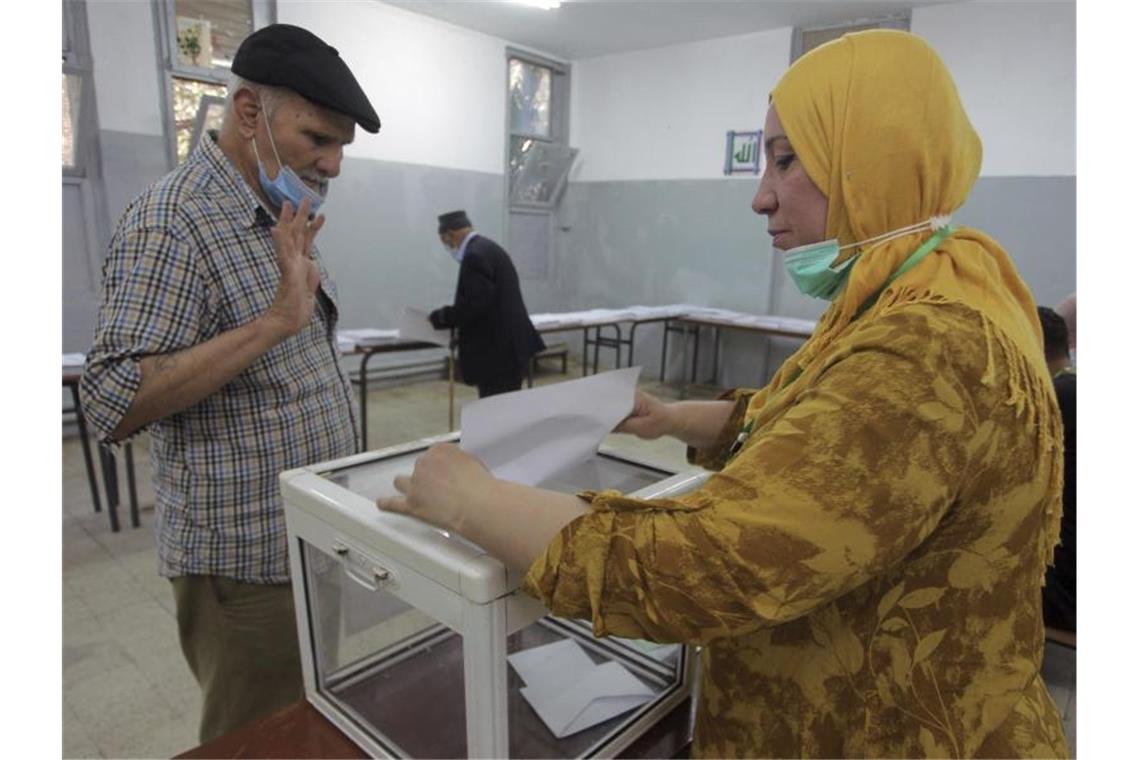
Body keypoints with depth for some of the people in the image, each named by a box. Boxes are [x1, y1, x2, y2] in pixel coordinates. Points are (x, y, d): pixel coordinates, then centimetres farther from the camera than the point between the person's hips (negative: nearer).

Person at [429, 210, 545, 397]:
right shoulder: (488, 248, 17)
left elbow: (476, 303, -24)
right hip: (504, 345, 10)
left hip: (498, 350, -10)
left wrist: (443, 317, -11)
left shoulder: (474, 255, -16)